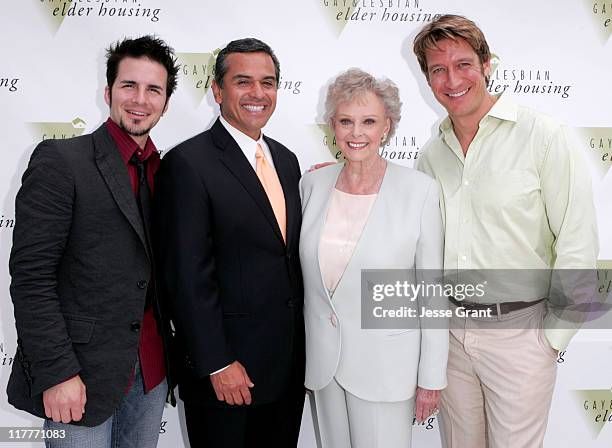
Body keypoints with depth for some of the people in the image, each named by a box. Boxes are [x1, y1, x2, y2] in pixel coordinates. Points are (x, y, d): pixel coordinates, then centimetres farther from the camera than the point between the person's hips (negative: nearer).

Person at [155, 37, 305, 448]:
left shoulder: (286, 159, 9)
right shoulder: (188, 163, -14)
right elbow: (188, 276, -16)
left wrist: (302, 344, 11)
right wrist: (216, 364, -16)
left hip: (289, 363, 7)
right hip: (225, 365, -6)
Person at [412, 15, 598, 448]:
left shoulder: (545, 137, -10)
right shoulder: (431, 153, 4)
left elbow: (577, 246, -10)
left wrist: (552, 336, -9)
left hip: (519, 331, -4)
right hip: (450, 330, 5)